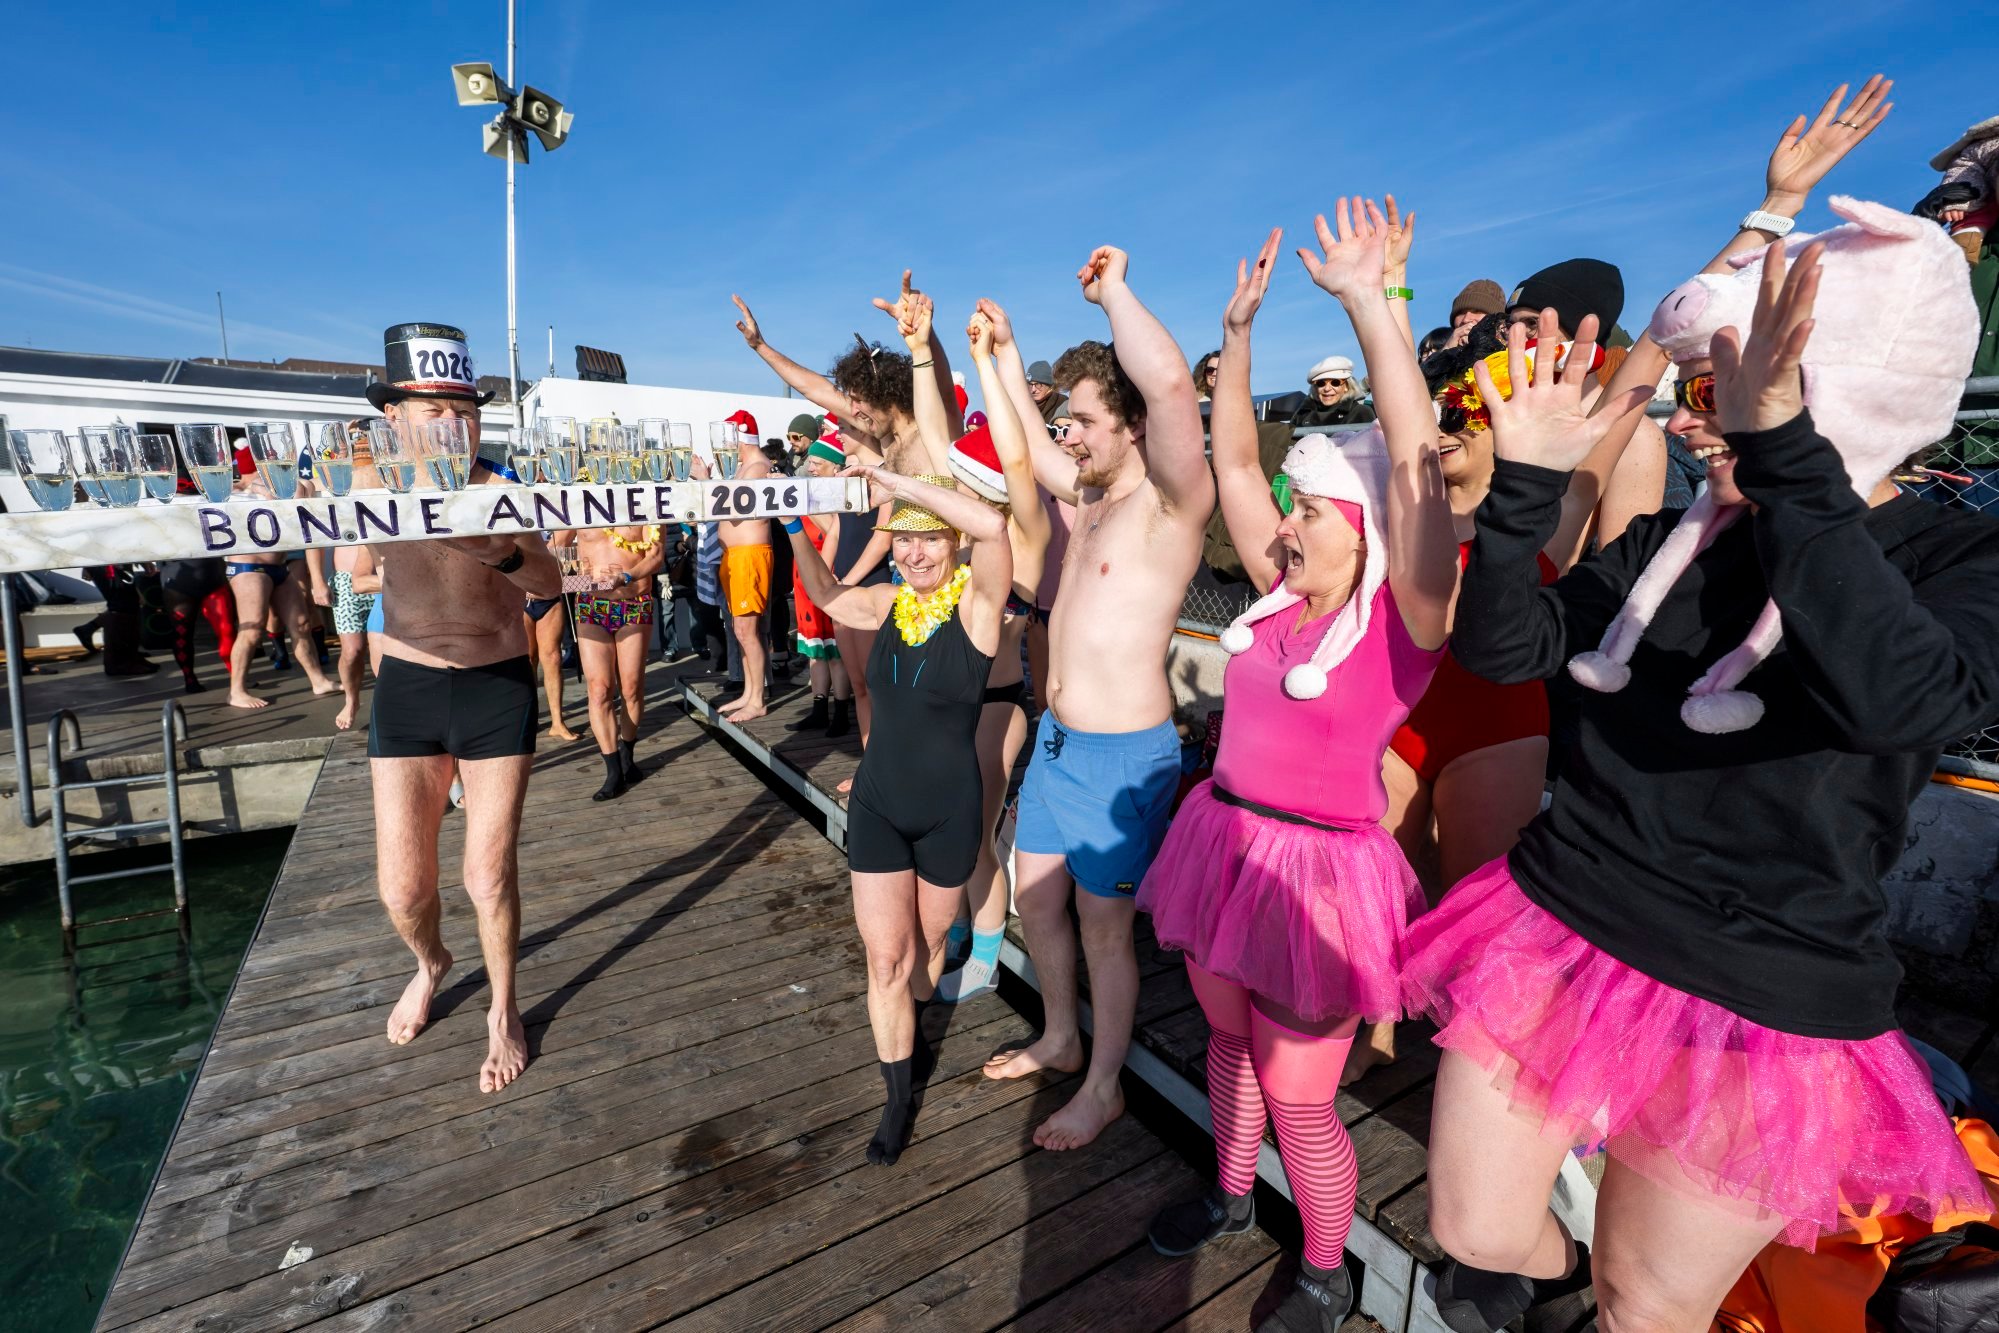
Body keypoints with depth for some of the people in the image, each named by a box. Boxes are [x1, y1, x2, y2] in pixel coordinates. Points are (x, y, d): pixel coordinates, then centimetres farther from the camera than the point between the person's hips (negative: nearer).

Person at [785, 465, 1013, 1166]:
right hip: (877, 806, 3)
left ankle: (909, 1033, 53)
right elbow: (826, 594, 20)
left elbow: (992, 524, -38)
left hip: (949, 812, -3)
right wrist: (796, 527, 8)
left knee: (927, 943, 21)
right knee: (885, 959, 6)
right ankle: (899, 1098, 28)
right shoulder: (889, 602, -2)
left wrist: (894, 478, -32)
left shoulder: (975, 603, -16)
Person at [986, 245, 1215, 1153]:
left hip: (1122, 754, -8)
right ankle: (1059, 1038, 46)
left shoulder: (1171, 501, -15)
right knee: (1036, 900, 21)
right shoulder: (1087, 490, 8)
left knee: (1103, 927, 8)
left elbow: (1172, 385, -33)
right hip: (1055, 739, 8)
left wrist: (1112, 290, -20)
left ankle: (1103, 1090, 33)